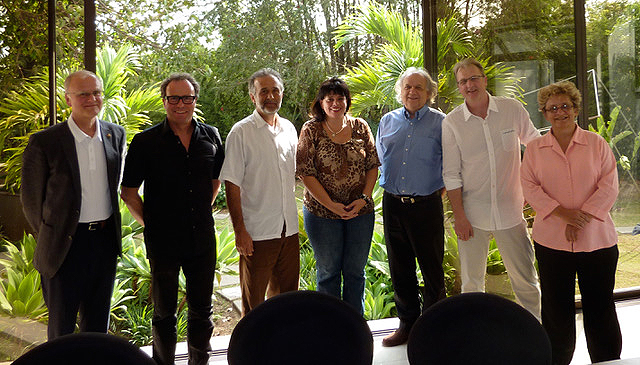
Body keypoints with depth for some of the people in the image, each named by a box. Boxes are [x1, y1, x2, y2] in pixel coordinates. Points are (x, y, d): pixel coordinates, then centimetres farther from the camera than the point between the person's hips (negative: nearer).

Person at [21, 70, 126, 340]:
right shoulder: (44, 142, -11)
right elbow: (31, 198, -3)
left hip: (105, 240, 4)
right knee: (61, 324, 8)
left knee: (98, 320, 17)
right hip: (66, 244, -4)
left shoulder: (116, 135, 3)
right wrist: (49, 236, 4)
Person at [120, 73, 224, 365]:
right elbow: (128, 191, -1)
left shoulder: (211, 137, 4)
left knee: (202, 310, 14)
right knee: (164, 312, 10)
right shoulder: (146, 141, -7)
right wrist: (149, 223, -3)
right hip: (163, 241, -3)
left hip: (203, 239, 3)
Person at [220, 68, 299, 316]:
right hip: (257, 233, -5)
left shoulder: (289, 129, 10)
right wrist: (239, 230, -15)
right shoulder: (241, 132, -8)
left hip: (289, 229, 6)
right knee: (253, 301, 4)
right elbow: (232, 184, -11)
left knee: (286, 295, 14)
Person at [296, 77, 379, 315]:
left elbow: (373, 166, 7)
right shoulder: (311, 130, -4)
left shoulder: (360, 127, 5)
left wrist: (364, 198, -7)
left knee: (355, 271, 10)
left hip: (360, 211, 2)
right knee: (328, 271, 8)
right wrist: (330, 204, -14)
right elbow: (305, 172, -8)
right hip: (322, 212, -2)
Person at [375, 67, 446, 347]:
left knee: (432, 269, 0)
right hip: (393, 205, 4)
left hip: (426, 205, -4)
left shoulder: (440, 123, 0)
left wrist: (440, 188, -1)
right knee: (400, 269, 11)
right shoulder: (388, 121, 11)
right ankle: (407, 323, 24)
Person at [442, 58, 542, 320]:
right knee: (471, 281, 8)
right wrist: (459, 216, -6)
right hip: (472, 214, 0)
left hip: (510, 210, 1)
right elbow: (451, 175, -1)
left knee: (525, 280, 7)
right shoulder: (452, 122, -3)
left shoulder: (512, 109, -2)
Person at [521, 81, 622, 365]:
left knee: (601, 309, 4)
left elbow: (609, 186, -3)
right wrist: (562, 213, -15)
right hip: (551, 242, 1)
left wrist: (581, 218, -13)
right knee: (556, 310, 7)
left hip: (597, 240, -1)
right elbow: (530, 187, -2)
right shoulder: (534, 149, 7)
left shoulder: (597, 144, 4)